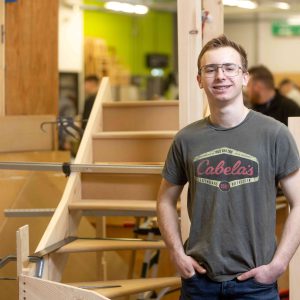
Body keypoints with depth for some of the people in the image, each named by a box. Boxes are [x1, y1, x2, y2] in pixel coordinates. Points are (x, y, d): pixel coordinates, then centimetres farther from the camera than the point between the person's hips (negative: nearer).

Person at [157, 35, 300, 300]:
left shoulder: (274, 134, -6)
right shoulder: (186, 139, 2)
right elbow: (166, 200, 11)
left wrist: (278, 264, -11)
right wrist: (177, 254, -1)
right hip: (198, 277, 2)